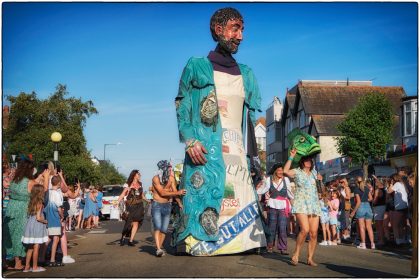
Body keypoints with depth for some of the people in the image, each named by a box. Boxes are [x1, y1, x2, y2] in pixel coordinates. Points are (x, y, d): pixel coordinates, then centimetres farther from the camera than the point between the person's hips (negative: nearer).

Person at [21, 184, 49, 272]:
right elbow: (38, 218, -19)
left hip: (30, 225, 7)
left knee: (30, 248, 14)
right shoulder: (39, 203, -15)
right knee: (36, 248, 2)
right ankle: (35, 267, 8)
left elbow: (30, 214, 9)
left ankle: (27, 267, 19)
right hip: (37, 227, -7)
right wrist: (45, 221, -2)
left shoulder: (32, 202, 6)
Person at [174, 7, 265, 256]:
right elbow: (182, 109, 2)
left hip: (237, 153, 4)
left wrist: (253, 152, 12)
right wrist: (190, 141, -13)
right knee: (206, 204, -12)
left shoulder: (246, 74, 20)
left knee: (240, 205, -2)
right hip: (206, 151, -4)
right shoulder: (197, 67, 7)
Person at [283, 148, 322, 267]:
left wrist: (319, 178, 21)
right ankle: (296, 255, -10)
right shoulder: (297, 172, 2)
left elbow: (319, 177, 42)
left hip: (314, 206, 6)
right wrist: (291, 157, -17)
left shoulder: (313, 172, 19)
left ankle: (310, 258, 8)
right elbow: (286, 171, -18)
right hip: (301, 204, -5)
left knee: (314, 233, -2)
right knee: (305, 229, -23)